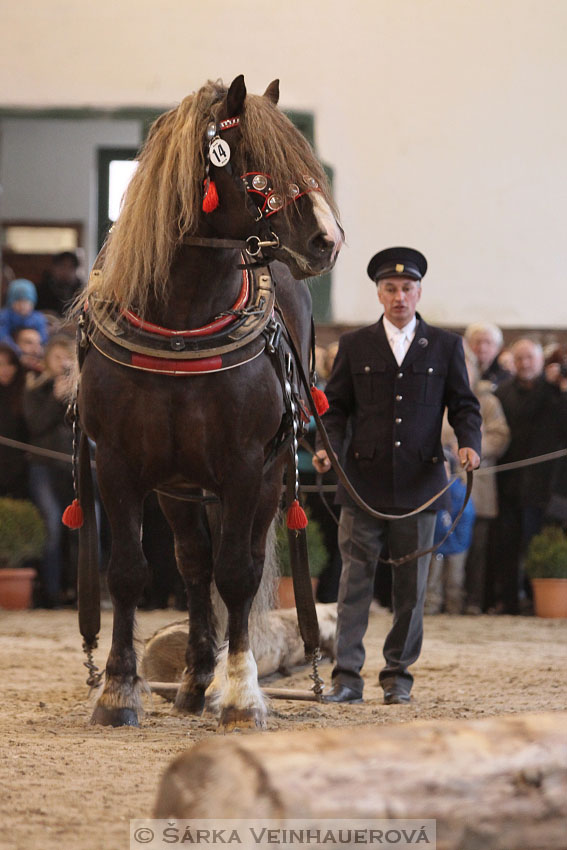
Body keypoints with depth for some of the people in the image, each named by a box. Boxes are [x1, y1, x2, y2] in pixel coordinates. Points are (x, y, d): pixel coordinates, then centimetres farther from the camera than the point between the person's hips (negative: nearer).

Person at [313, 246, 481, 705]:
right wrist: (328, 448, -9)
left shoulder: (445, 346, 9)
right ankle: (347, 676, -3)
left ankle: (399, 675, 16)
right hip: (364, 481, 0)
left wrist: (469, 443, -11)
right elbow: (336, 407, 9)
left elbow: (463, 404, 9)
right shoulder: (355, 345, 9)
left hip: (419, 482, 0)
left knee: (412, 584, 5)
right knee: (355, 579, -4)